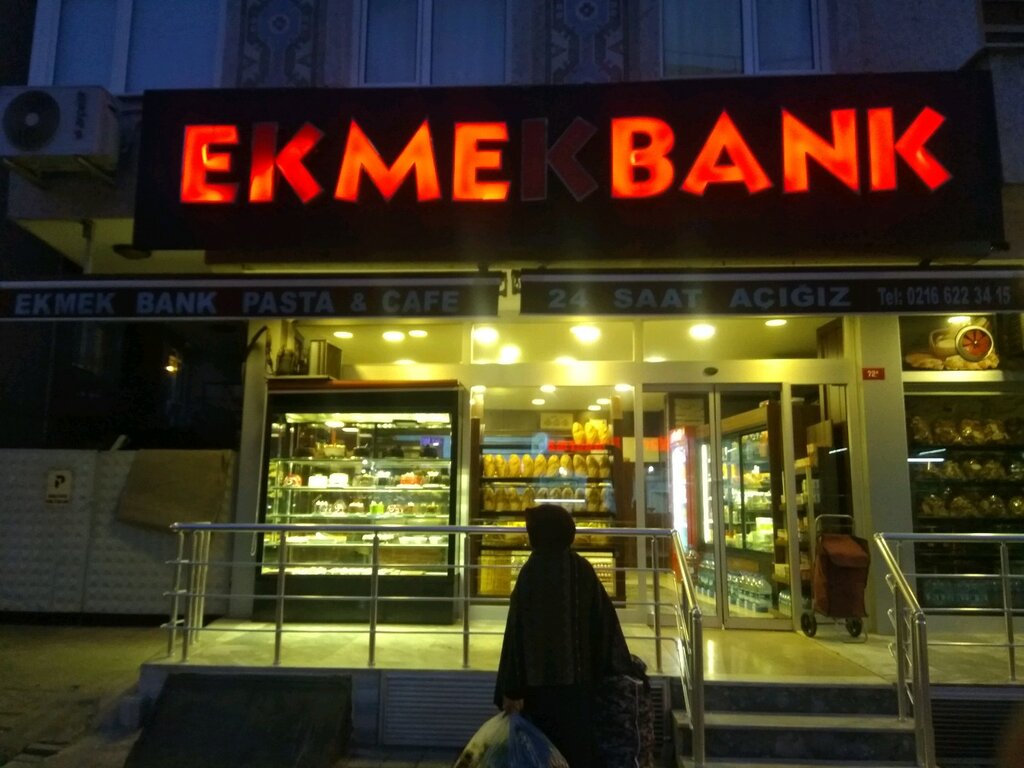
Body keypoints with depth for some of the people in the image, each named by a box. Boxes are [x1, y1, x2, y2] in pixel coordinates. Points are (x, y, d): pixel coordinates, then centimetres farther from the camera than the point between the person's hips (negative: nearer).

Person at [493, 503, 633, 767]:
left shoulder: (531, 572, -13)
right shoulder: (582, 569, -3)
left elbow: (517, 631, -15)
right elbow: (605, 620, -1)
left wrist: (511, 688, -10)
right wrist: (618, 666, 10)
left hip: (539, 678, -3)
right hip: (579, 678, 3)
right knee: (579, 746, 15)